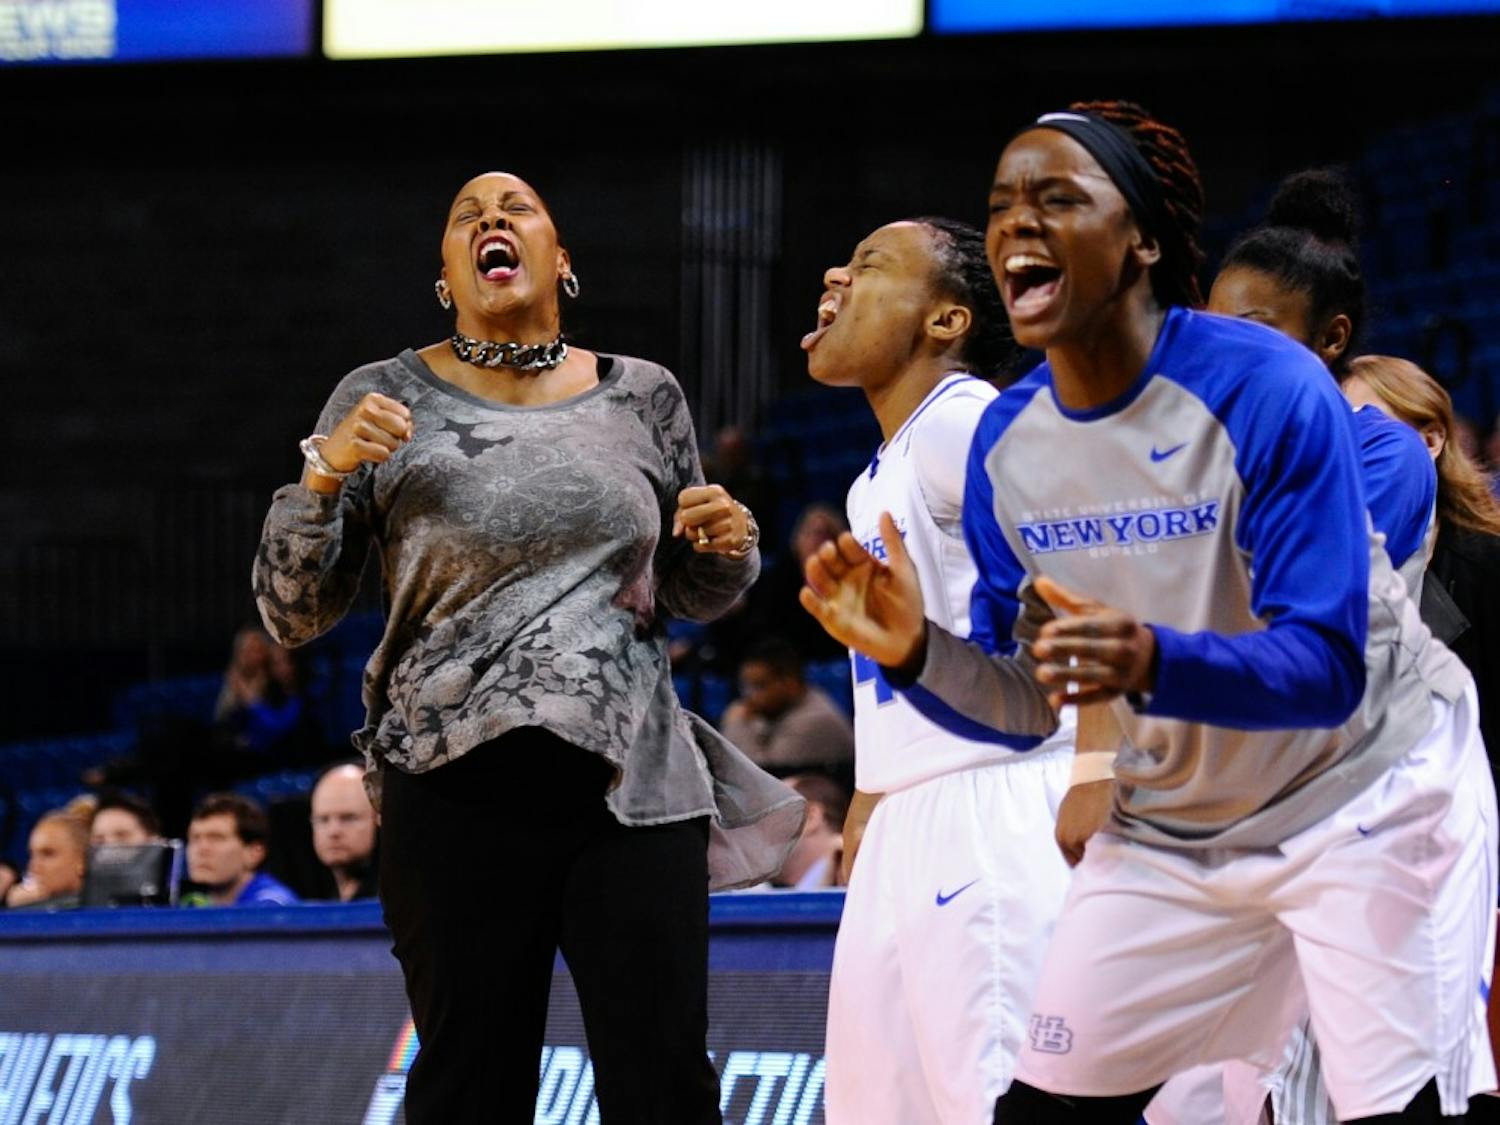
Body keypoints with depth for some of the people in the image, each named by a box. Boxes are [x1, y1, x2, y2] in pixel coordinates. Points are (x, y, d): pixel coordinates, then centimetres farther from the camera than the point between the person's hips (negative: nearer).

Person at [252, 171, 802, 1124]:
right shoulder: (388, 402, 4)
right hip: (459, 792, -1)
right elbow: (293, 616, 3)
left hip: (632, 785, 2)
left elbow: (690, 596, 21)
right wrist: (325, 475, -13)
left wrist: (727, 548, -1)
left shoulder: (642, 398, 10)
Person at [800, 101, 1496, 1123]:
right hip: (1170, 833, 6)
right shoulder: (1005, 442, -5)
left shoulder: (1268, 391, -24)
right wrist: (915, 651, -18)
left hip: (1363, 800, -5)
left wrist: (1154, 664, -47)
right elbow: (1031, 704, 2)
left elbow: (1326, 668, -29)